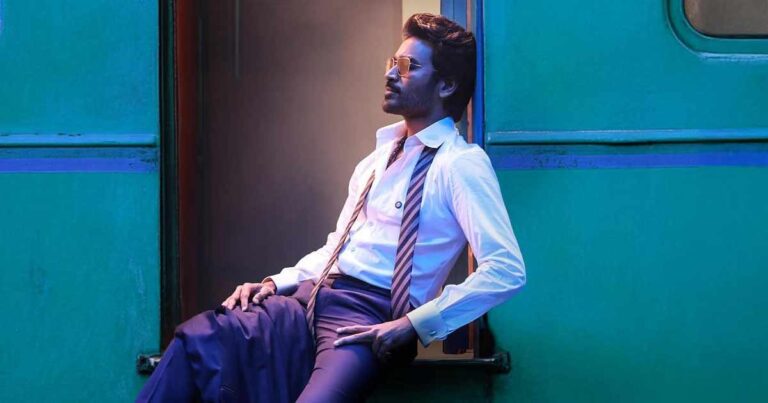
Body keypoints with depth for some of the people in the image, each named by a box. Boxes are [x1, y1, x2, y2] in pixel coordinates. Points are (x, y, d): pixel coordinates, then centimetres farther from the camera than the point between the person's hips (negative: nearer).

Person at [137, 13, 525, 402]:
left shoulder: (461, 164, -6)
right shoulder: (382, 155, 19)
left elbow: (507, 271, -17)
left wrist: (414, 324, -19)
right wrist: (277, 283, 7)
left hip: (370, 317, -7)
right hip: (313, 298, 8)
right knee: (198, 338, -13)